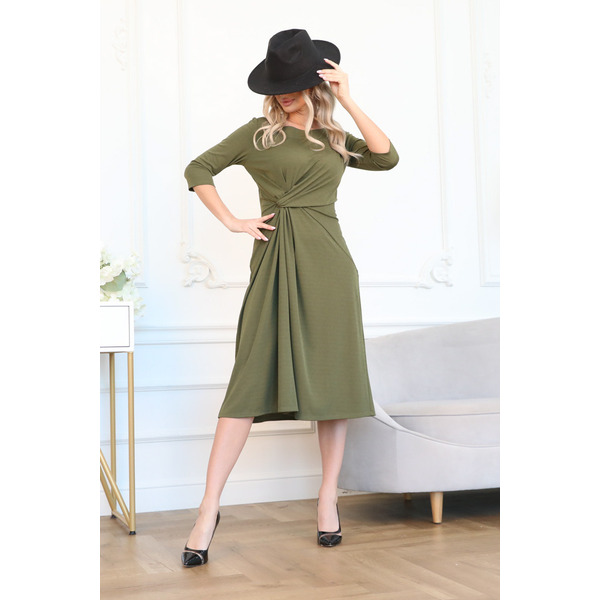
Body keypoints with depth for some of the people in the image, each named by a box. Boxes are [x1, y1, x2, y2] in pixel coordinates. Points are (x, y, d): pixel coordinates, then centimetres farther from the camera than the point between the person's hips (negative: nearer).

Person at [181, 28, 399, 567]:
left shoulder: (336, 140, 14)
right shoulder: (258, 133, 8)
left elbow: (387, 158, -3)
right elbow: (198, 170, 10)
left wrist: (348, 100, -2)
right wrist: (232, 222, 1)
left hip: (327, 262, 2)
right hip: (274, 262, -2)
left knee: (332, 375, 2)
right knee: (251, 381, -7)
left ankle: (328, 498, 13)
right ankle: (209, 511, -5)